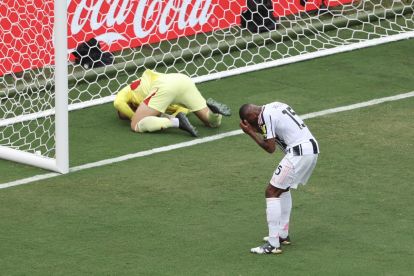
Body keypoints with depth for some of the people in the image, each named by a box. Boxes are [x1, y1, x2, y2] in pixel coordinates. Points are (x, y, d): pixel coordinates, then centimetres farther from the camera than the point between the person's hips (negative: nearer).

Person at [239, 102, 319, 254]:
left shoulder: (265, 117, -11)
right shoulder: (275, 105, 17)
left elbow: (270, 148, -10)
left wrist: (251, 132, -2)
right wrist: (256, 130, 14)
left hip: (298, 153, -10)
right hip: (312, 147, 10)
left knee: (272, 192, -4)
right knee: (283, 188, 26)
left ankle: (273, 244, -9)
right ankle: (283, 235, 30)